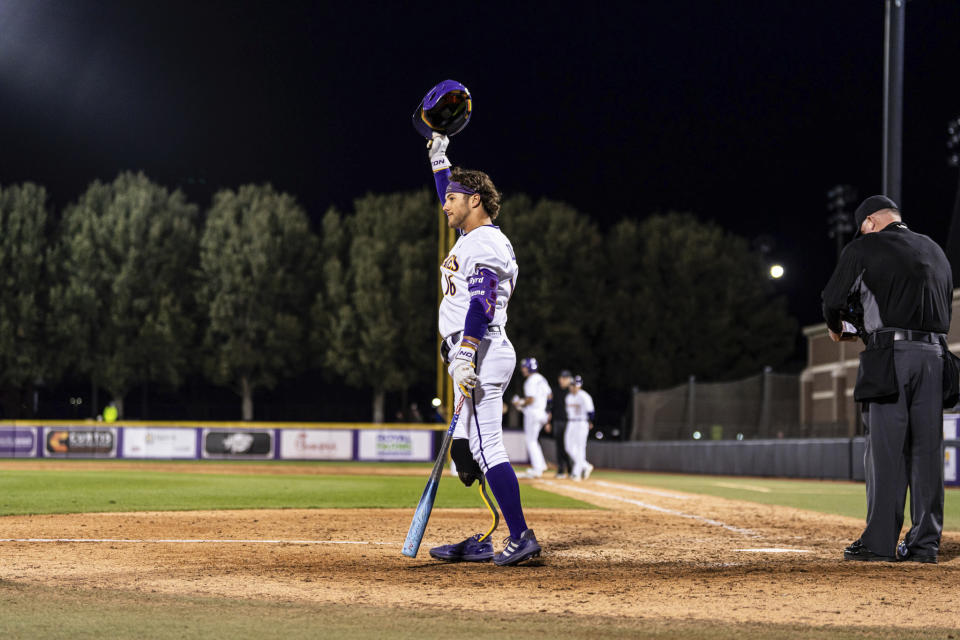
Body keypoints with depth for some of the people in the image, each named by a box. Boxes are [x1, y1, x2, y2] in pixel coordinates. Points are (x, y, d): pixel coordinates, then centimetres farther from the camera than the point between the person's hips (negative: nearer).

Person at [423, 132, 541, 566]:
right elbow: (451, 194, 41)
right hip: (473, 356, 11)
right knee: (467, 449, 8)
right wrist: (438, 153, 40)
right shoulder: (472, 236, 21)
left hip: (481, 352, -11)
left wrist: (465, 353, -32)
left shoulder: (487, 243, -10)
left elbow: (482, 302, -23)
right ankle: (489, 541, 8)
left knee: (486, 447, -16)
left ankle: (520, 537, -19)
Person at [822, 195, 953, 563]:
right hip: (934, 353, 5)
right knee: (927, 450, 5)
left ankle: (880, 542, -6)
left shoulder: (863, 249, 4)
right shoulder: (935, 251, 21)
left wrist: (837, 330, 21)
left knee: (885, 450, -5)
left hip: (890, 355, -5)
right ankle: (925, 543, 5)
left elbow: (834, 300, -1)